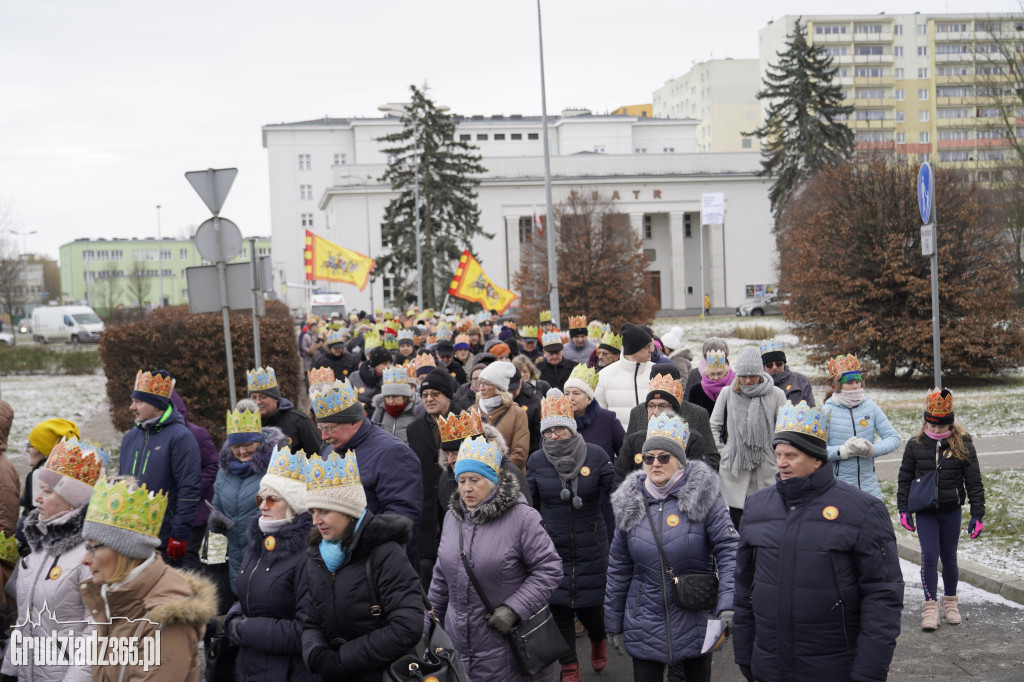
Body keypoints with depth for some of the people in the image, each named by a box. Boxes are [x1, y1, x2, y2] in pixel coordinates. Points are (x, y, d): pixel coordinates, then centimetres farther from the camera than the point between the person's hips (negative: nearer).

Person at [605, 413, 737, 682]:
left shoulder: (703, 497, -7)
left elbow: (728, 550, -12)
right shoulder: (631, 504, 3)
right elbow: (619, 568, 9)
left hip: (695, 622, -2)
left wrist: (728, 605, -24)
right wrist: (613, 623, 10)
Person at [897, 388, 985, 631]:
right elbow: (905, 478, 8)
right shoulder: (915, 445, 0)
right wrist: (903, 509, 3)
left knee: (949, 557, 9)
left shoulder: (962, 445, -3)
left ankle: (950, 601, 28)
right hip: (925, 511, 0)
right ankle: (930, 606, 0)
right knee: (929, 556, -7)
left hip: (951, 510, 0)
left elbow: (974, 481, -1)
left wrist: (977, 514, -3)